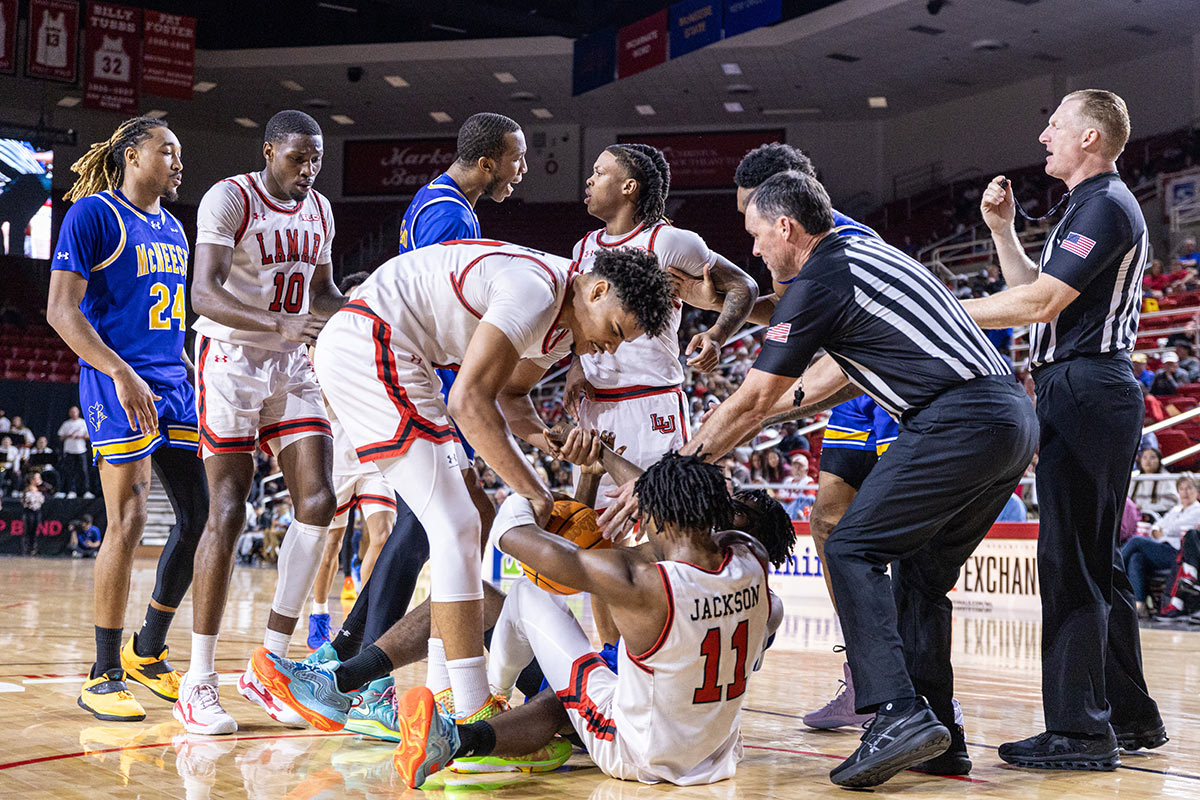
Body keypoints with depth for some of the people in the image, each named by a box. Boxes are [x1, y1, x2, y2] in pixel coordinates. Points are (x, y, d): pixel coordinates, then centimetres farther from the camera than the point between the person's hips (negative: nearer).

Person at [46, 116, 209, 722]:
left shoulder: (172, 229, 18)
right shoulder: (93, 214, -5)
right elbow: (62, 310, -13)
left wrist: (191, 374, 18)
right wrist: (122, 373, -22)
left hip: (173, 383, 8)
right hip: (119, 385, -8)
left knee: (200, 515, 4)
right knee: (128, 523, -11)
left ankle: (147, 652, 21)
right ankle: (104, 677, 1)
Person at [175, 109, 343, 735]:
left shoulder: (319, 210, 10)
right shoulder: (227, 199, -12)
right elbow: (203, 293, -23)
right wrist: (279, 324, -37)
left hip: (292, 364, 6)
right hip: (230, 356, -6)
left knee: (317, 501, -7)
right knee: (228, 513, -10)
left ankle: (268, 666, 3)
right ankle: (198, 683, 0)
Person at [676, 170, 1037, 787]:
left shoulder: (817, 282, -5)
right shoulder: (868, 252, 22)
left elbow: (750, 405, -3)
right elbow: (850, 369, 34)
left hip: (958, 421, -9)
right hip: (1014, 417, 9)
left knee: (852, 551, -6)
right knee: (920, 572, 15)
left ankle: (899, 714, -17)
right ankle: (939, 738, 15)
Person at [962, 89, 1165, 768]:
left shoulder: (1105, 205, -11)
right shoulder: (1098, 205, 23)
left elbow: (1040, 303, -18)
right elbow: (1039, 292, 22)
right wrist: (1003, 229, 17)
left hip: (1085, 389, -11)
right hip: (1095, 390, 11)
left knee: (1069, 560, -9)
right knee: (1097, 561, 14)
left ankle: (1080, 729, -6)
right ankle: (1130, 715, 22)